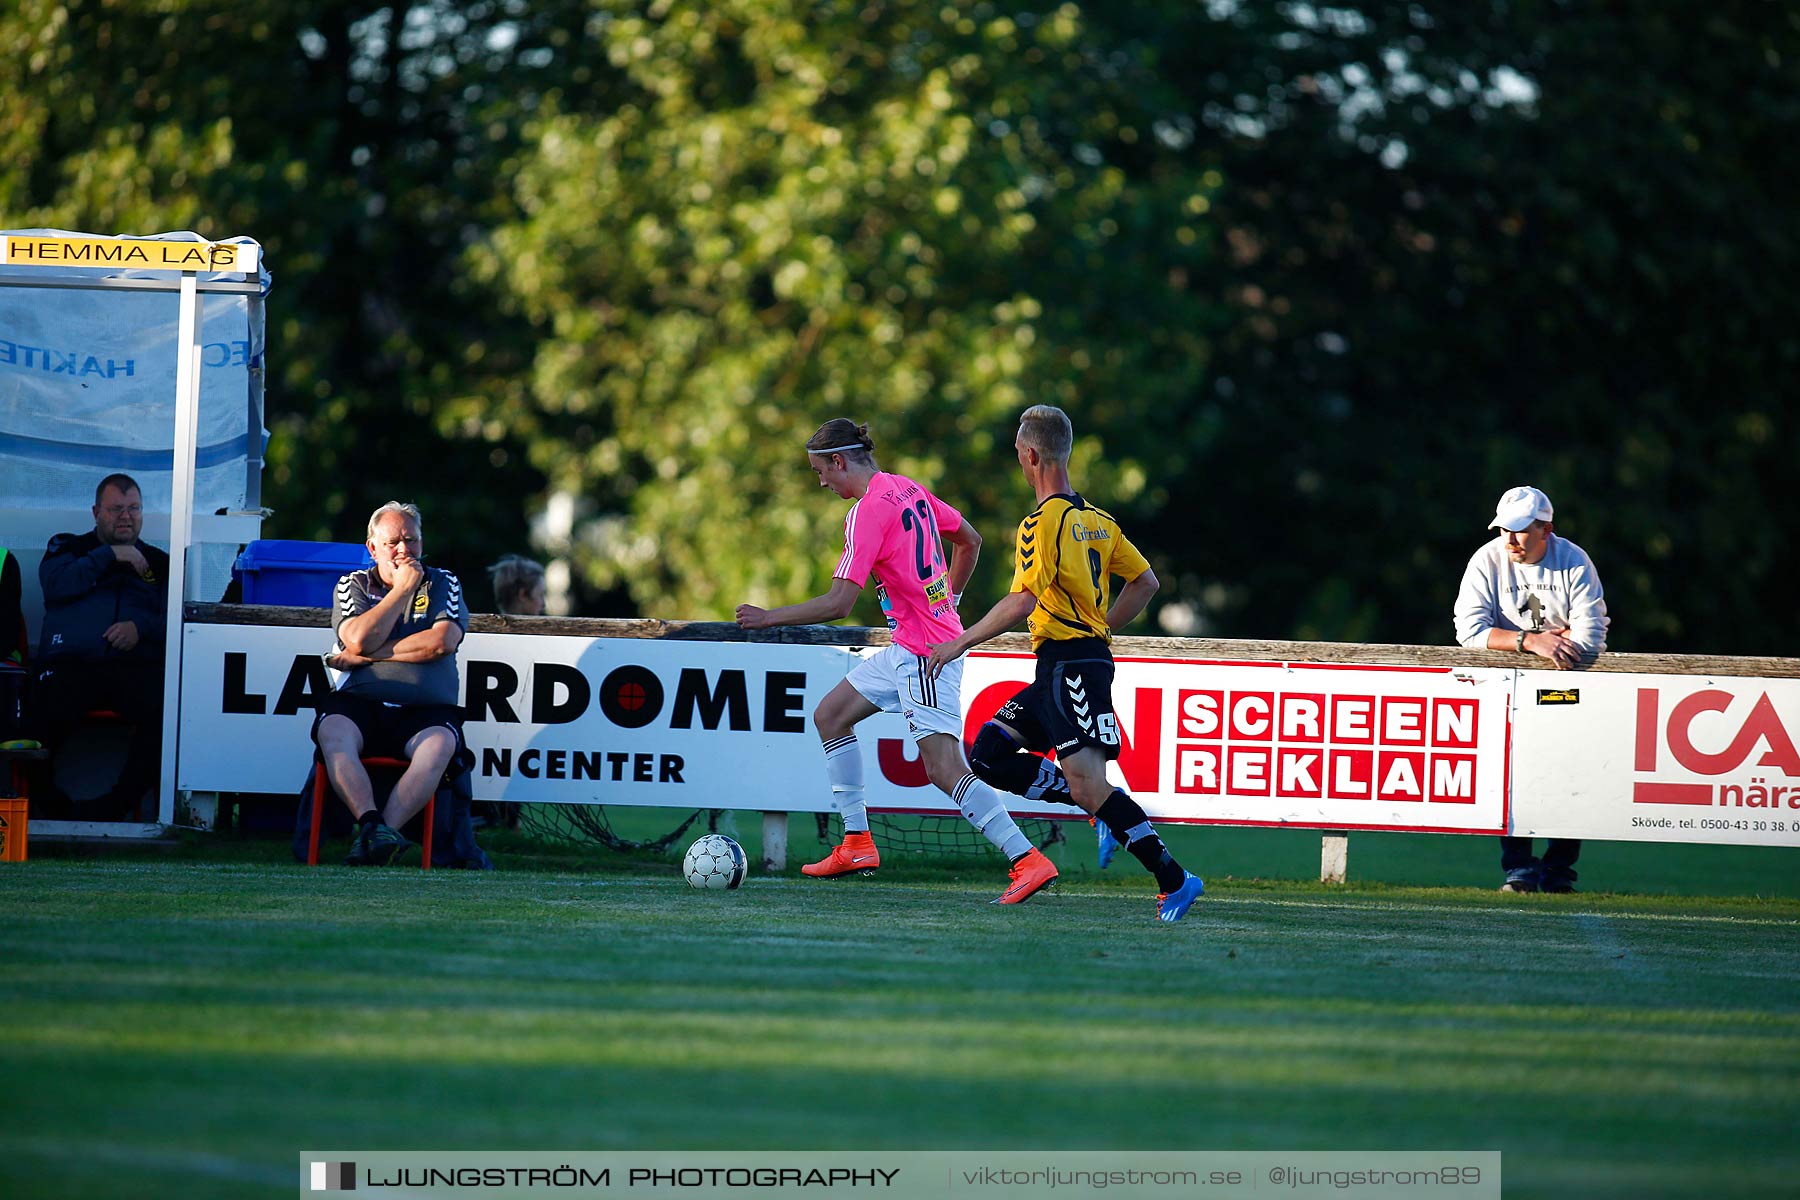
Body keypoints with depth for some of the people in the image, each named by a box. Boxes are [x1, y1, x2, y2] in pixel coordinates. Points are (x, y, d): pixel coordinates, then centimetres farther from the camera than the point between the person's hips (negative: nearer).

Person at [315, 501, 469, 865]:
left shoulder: (443, 585, 14)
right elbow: (359, 640, -4)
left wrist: (365, 656, -5)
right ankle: (373, 825, -45)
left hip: (425, 708, -1)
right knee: (333, 732, -33)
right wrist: (402, 589, 0)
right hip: (359, 701, 1)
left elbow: (440, 642, -5)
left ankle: (372, 838, -44)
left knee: (439, 745, -35)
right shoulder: (353, 585, 16)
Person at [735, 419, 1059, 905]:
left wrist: (768, 618, -14)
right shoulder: (910, 490, 9)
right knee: (830, 715, 15)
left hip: (924, 654, -10)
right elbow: (970, 540, 20)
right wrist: (947, 599, 29)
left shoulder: (868, 511, -18)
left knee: (945, 768, -13)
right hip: (907, 649, 10)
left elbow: (839, 602, -22)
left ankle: (1027, 861, -16)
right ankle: (857, 843, 15)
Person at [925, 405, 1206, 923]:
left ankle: (1174, 879, -16)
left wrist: (961, 642, -9)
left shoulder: (1044, 521, -13)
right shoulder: (1097, 519, 14)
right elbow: (1145, 582, 19)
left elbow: (1022, 603, -19)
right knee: (988, 754, 8)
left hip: (1069, 665, -9)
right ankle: (1102, 809, 4)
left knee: (1087, 784, -15)